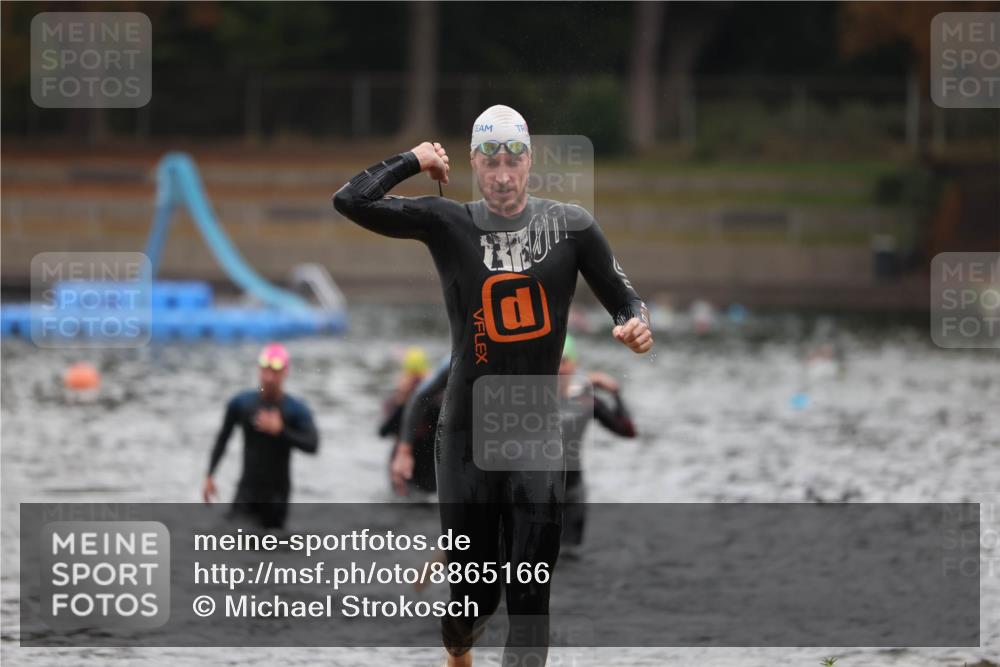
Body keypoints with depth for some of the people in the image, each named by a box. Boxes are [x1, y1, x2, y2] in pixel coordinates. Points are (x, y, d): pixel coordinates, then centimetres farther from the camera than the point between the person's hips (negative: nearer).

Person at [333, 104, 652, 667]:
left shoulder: (571, 226, 3)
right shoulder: (447, 224, 0)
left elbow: (625, 299, 7)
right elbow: (351, 202, -8)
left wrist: (636, 325, -15)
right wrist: (415, 160, 2)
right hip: (468, 434, 0)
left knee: (529, 598, -7)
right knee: (475, 593, 8)